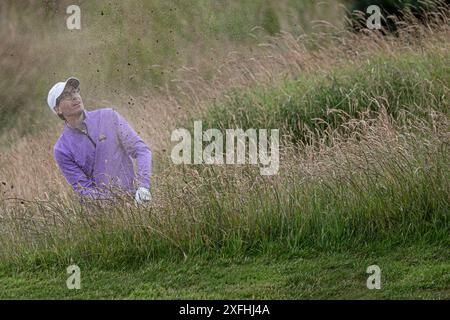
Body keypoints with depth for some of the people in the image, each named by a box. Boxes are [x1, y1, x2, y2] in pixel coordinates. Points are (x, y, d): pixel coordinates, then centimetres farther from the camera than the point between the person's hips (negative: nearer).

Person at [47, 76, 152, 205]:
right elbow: (84, 189, -4)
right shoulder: (62, 150, -1)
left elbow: (141, 150, 0)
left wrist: (143, 186, -16)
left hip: (132, 196, 0)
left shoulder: (108, 117, 3)